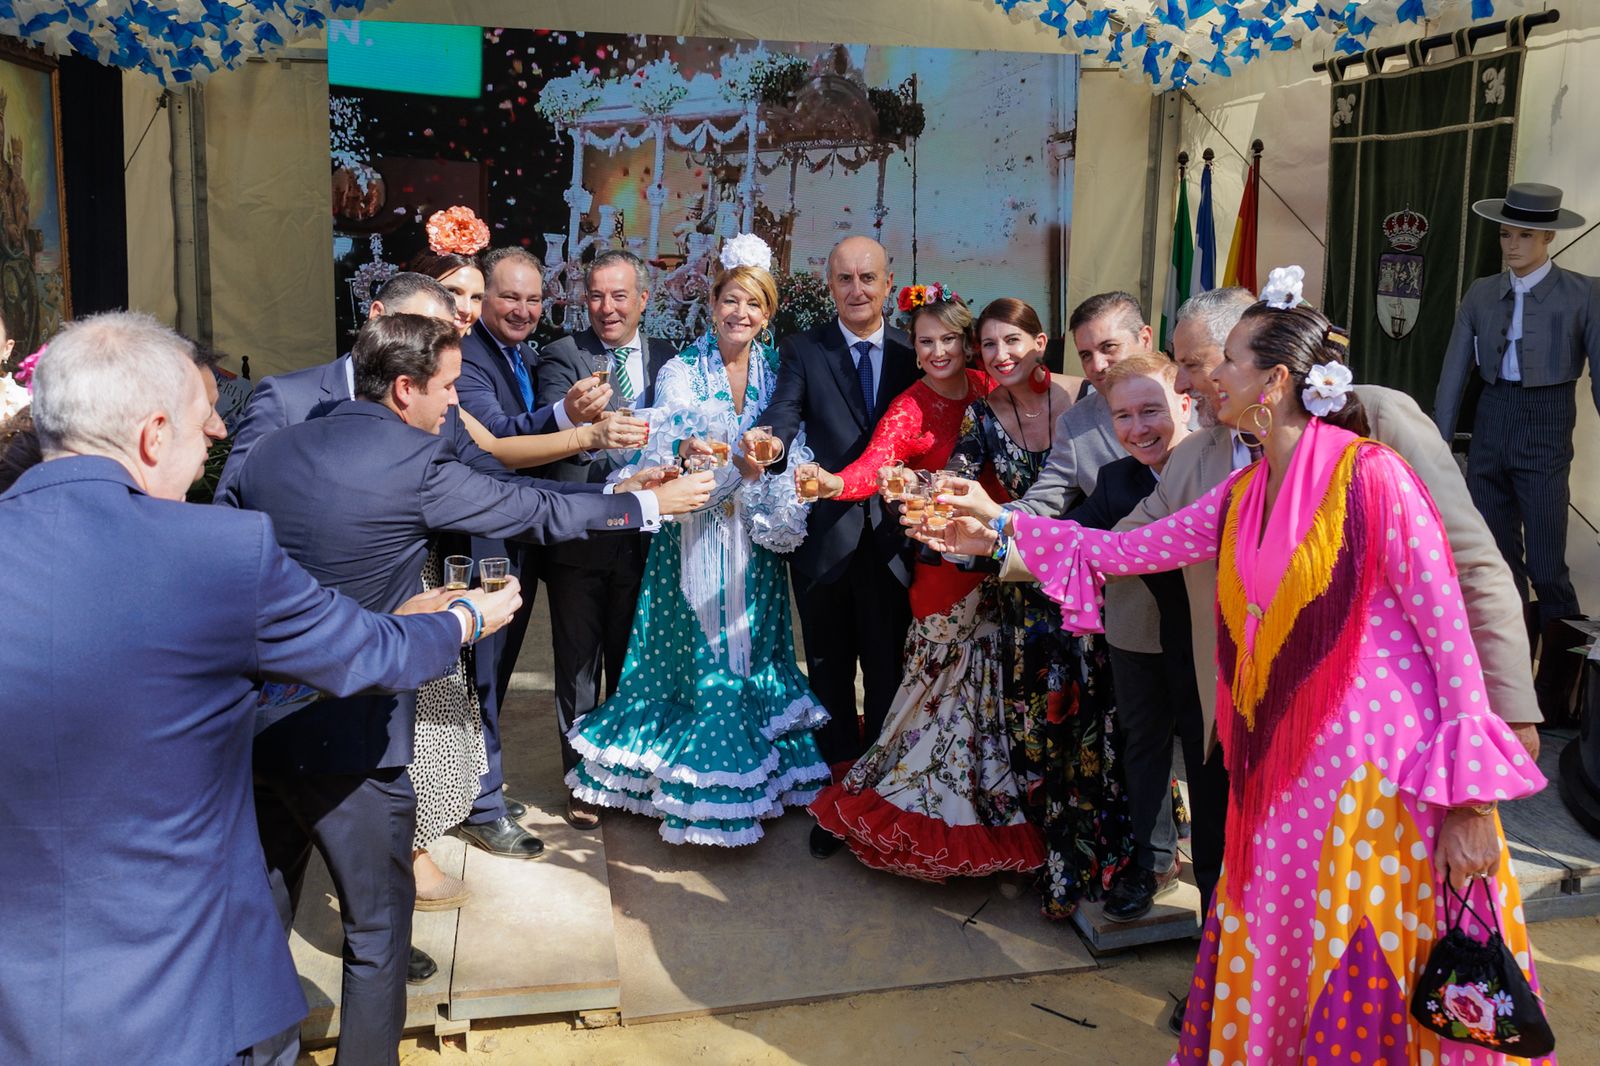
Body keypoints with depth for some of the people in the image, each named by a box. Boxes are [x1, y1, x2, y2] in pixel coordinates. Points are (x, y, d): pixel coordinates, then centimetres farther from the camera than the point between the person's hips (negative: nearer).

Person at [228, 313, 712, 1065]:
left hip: (257, 720, 6)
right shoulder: (418, 467, -14)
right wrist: (652, 502, 8)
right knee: (377, 925, 12)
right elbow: (539, 512, -5)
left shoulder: (271, 451, 3)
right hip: (351, 736, -6)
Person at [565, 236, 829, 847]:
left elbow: (792, 452, 0)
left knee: (749, 647, 9)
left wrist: (762, 464, -22)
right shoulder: (680, 372, 0)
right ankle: (697, 785, 12)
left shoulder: (780, 375, 7)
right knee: (697, 647, -1)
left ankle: (752, 775, 22)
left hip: (752, 540, 2)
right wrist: (686, 450, -37)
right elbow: (663, 441, -14)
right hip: (693, 535, -2)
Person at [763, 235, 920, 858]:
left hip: (892, 541, 1)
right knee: (830, 676, 12)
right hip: (826, 541, 0)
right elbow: (783, 417, -13)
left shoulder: (912, 354, 5)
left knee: (888, 677, 9)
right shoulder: (804, 350, 2)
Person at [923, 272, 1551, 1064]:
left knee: (1366, 989, 6)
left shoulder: (1370, 476, -14)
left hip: (1381, 776, -6)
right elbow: (1123, 550, 12)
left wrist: (1467, 802, -15)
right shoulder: (1243, 496, 7)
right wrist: (1000, 533, 7)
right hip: (1285, 776, 6)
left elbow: (1451, 637, -14)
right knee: (1265, 972, 17)